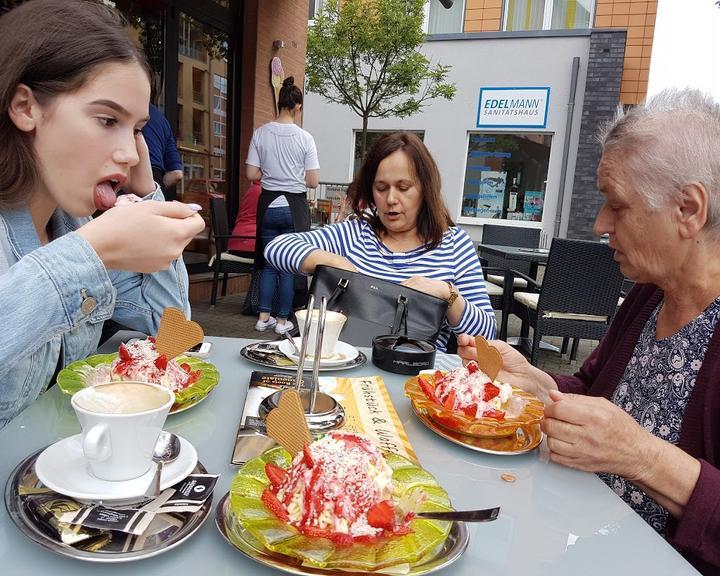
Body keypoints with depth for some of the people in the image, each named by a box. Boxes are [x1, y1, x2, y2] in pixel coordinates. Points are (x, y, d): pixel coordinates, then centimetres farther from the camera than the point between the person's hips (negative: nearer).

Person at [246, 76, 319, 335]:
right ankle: (282, 320, 13)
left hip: (268, 205, 3)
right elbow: (313, 181, -8)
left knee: (269, 263, 14)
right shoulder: (304, 138, -8)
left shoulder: (260, 134, -2)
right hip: (294, 206, -3)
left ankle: (263, 317, 18)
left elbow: (252, 174, -2)